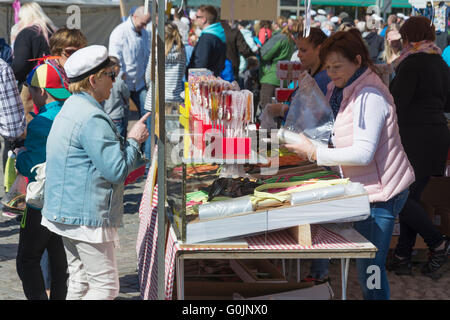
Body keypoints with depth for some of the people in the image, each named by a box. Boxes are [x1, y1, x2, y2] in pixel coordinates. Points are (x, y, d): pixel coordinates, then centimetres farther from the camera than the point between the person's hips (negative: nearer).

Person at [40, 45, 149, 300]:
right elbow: (116, 170, -20)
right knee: (106, 286, -3)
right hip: (86, 216, -11)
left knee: (80, 282, 16)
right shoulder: (92, 118, -20)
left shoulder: (72, 108, 15)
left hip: (65, 212, 11)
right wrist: (134, 140, -5)